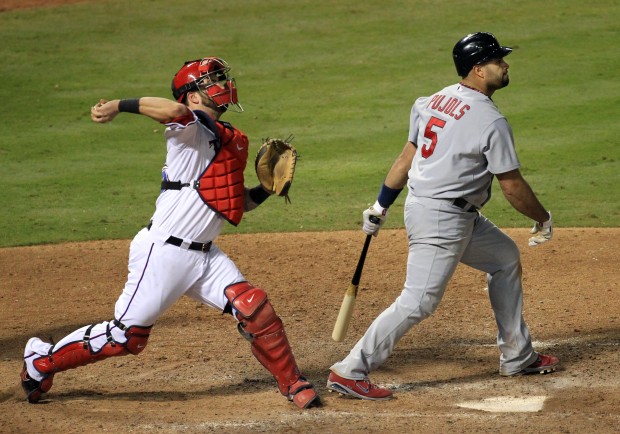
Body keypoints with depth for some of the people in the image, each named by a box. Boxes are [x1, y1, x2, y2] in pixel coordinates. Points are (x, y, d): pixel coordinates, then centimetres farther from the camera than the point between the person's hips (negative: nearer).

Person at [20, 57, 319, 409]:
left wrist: (267, 188, 3)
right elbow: (175, 110, -36)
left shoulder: (233, 142, 14)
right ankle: (42, 360, 19)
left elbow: (238, 202, 19)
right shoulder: (191, 127, -10)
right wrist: (120, 105, -36)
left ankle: (292, 383, 11)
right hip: (164, 251, -7)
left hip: (205, 256, 7)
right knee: (126, 335, 0)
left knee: (255, 308, -8)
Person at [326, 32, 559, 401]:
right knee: (419, 302, -10)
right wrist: (543, 219, 5)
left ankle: (518, 357, 29)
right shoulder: (491, 121, -16)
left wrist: (381, 207, 16)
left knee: (506, 258, 23)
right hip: (441, 220, -10)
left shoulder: (434, 101, 8)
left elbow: (407, 156, 11)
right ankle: (350, 372, -9)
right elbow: (513, 187, -11)